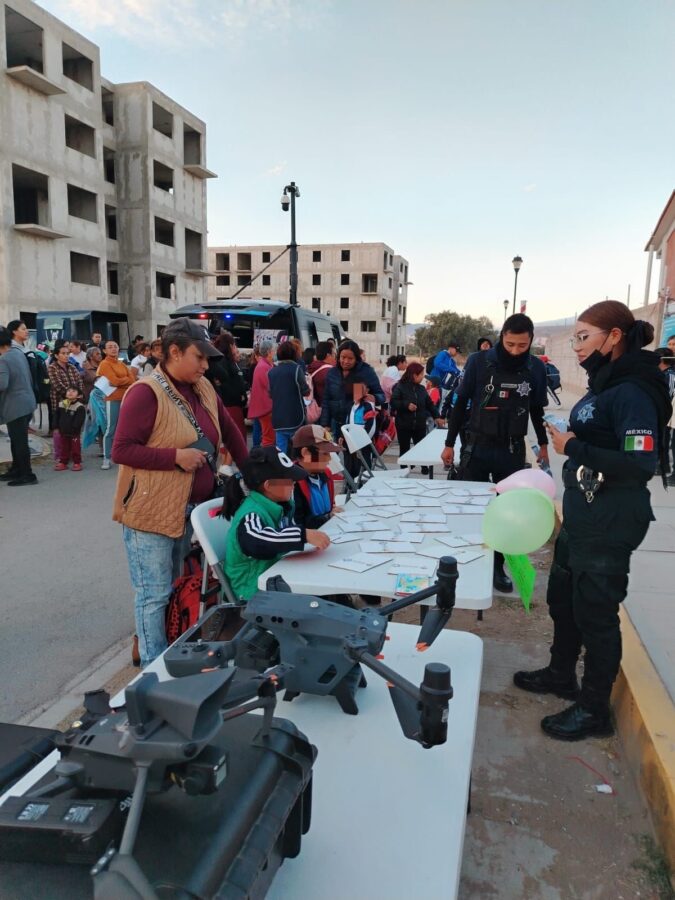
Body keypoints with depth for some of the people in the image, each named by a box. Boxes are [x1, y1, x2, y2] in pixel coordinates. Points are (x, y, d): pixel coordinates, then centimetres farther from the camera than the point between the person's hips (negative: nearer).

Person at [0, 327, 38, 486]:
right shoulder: (19, 352, 8)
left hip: (16, 405, -9)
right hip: (27, 401, 9)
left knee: (19, 441, 0)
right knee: (18, 440, 19)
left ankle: (27, 475, 6)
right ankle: (16, 470, 30)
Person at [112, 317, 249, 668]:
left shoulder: (203, 389, 7)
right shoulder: (146, 392, -17)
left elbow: (229, 430, 18)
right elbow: (121, 450, -19)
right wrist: (176, 456, -23)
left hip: (188, 508, 8)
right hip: (151, 511, -8)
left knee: (177, 590, 21)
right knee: (155, 595, 1)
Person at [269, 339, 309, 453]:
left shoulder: (272, 372, 8)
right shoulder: (296, 369, -8)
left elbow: (270, 393, 15)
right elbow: (305, 391, -8)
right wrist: (308, 383, 10)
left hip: (278, 419, 4)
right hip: (295, 418, -4)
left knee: (280, 451, 7)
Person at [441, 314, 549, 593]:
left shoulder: (536, 368, -2)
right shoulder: (478, 361, -9)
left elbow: (537, 409, 11)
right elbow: (460, 403, -3)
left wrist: (543, 444, 15)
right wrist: (449, 443, -1)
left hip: (513, 450, 2)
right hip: (477, 447, -2)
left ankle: (497, 566, 21)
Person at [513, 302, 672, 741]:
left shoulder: (632, 393, -20)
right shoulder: (604, 386, 9)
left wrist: (574, 448, -24)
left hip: (609, 528, -10)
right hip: (579, 519, 10)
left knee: (595, 614, 5)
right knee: (561, 600, 21)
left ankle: (594, 709, 23)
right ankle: (561, 675, 42)